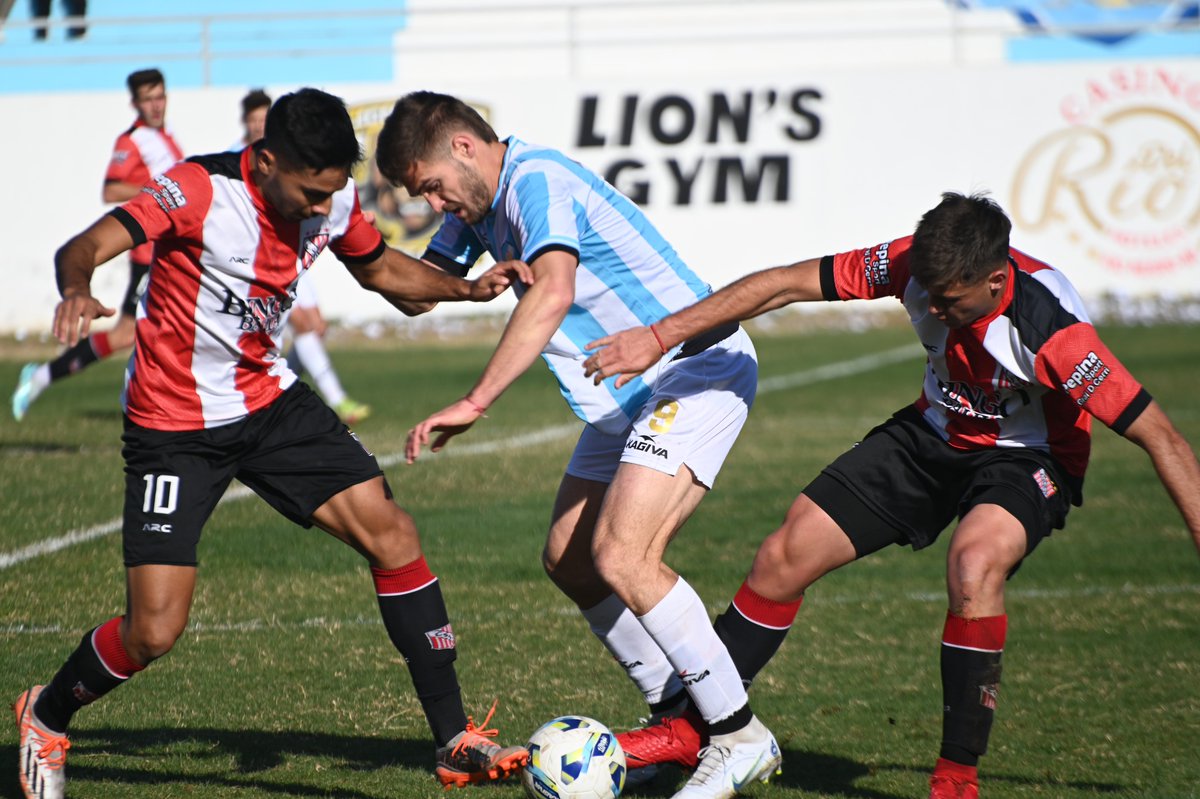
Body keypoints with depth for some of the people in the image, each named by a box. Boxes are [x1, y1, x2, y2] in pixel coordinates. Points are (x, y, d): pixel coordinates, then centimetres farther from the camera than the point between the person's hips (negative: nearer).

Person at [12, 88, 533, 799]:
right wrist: (78, 289, -57)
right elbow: (82, 249, -33)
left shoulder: (332, 200, -4)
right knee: (154, 632, -11)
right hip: (175, 427, -5)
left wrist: (468, 287, -2)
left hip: (270, 400, 5)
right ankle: (46, 718, 22)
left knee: (390, 532, -12)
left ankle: (455, 740, -4)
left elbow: (379, 268, 16)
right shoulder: (200, 191, -23)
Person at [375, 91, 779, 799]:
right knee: (569, 559, 9)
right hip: (629, 396, 11)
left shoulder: (536, 180, -20)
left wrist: (476, 403, -41)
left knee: (621, 559, -22)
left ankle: (740, 735, -12)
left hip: (698, 367, -11)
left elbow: (554, 292, -38)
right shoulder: (482, 205, 11)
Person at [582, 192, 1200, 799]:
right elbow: (785, 284, -15)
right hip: (935, 434, 5)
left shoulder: (1051, 329, -35)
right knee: (784, 557, -3)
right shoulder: (917, 265, -22)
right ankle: (691, 728, 15)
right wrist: (659, 336, -16)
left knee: (975, 558, -37)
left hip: (1027, 459, -5)